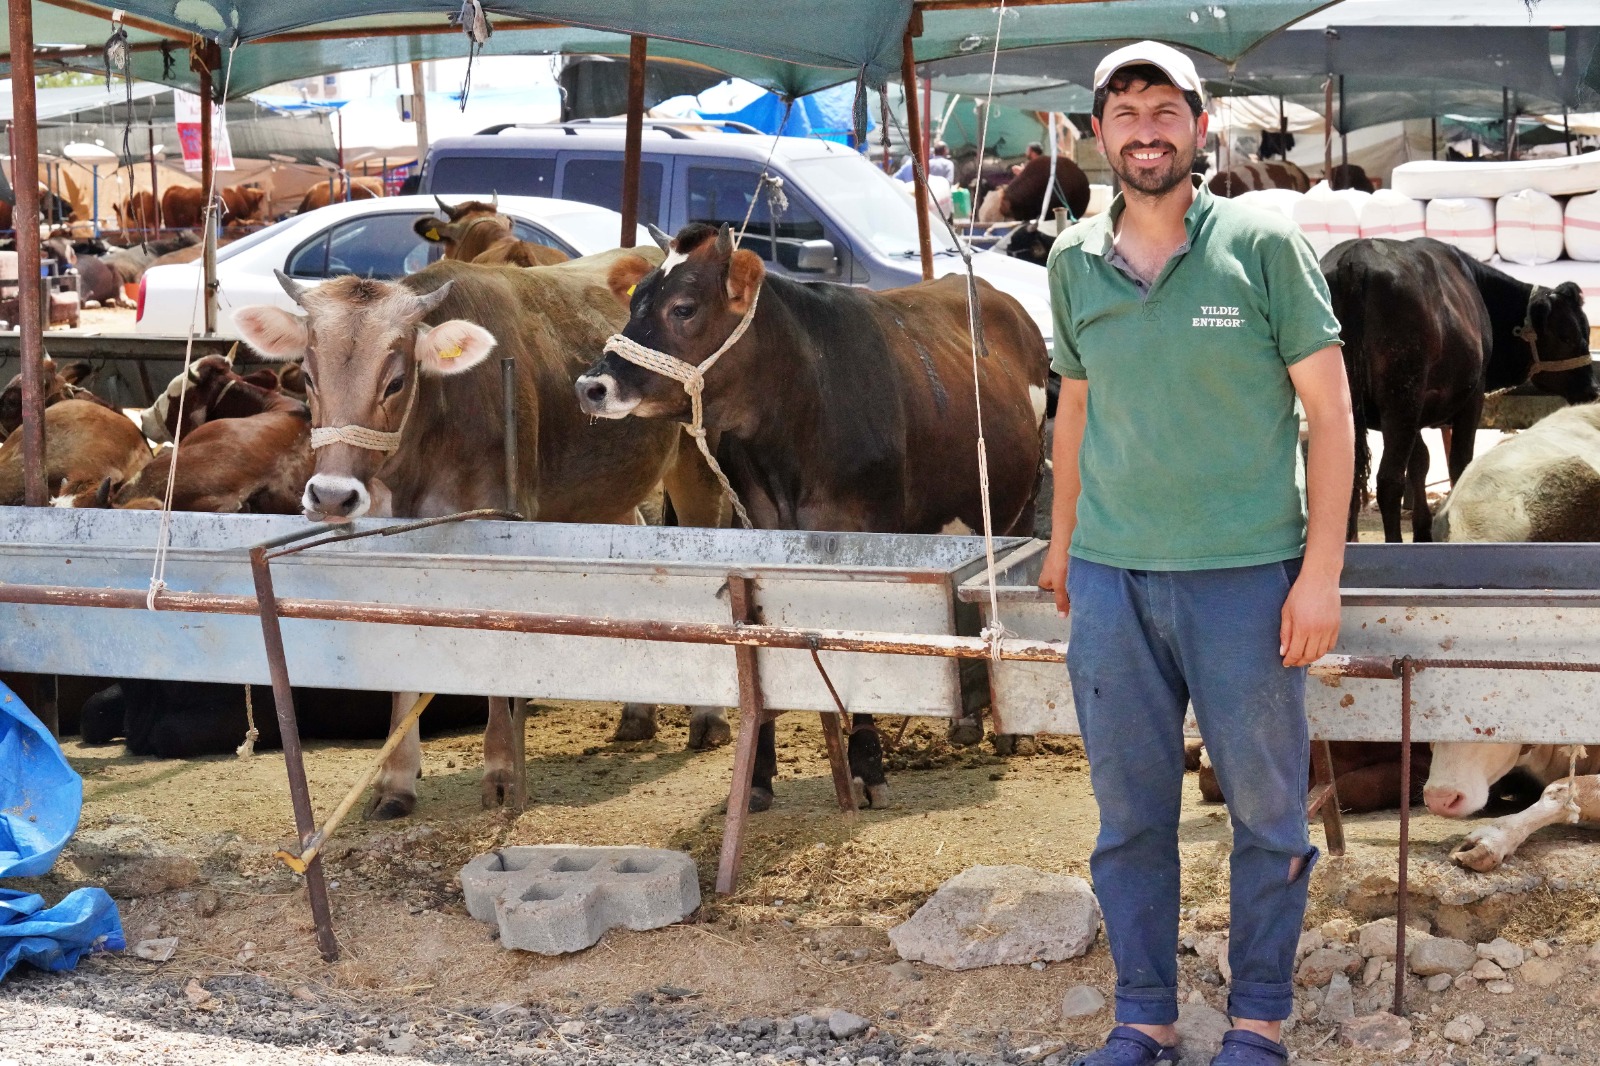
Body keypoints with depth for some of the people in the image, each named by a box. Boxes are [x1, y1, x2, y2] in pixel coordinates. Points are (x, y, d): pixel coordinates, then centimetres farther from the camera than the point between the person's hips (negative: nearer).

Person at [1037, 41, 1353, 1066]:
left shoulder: (1264, 244, -4)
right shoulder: (1074, 262, 7)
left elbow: (1329, 408, -4)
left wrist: (1322, 572, -8)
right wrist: (1062, 539, 23)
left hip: (1245, 575, -3)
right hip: (1112, 578, 3)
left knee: (1268, 811, 6)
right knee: (1130, 809, 9)